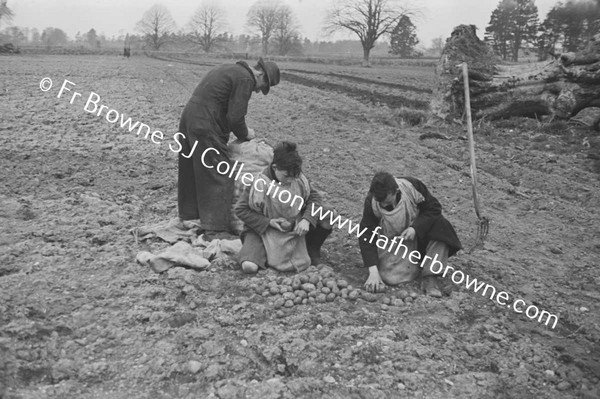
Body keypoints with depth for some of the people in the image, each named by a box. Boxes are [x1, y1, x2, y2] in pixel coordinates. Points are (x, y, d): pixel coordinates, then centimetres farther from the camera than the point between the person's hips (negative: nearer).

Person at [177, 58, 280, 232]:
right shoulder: (245, 79, -10)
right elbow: (235, 117, -15)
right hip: (205, 128, -10)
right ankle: (216, 227, 2)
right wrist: (244, 134, 4)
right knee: (218, 177, -2)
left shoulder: (228, 70, 21)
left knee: (191, 172, 19)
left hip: (187, 119, 10)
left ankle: (187, 217, 33)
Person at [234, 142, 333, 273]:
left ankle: (311, 248, 11)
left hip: (295, 228, 3)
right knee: (249, 266, -25)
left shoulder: (298, 178, -12)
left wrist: (306, 220, -21)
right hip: (263, 229, -3)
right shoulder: (260, 183, -23)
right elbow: (241, 210, -15)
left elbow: (314, 196, -3)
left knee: (325, 222, -20)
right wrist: (269, 222, -24)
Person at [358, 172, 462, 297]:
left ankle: (429, 277, -21)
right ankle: (418, 263, 7)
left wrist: (415, 228, -29)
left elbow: (434, 208, -12)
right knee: (390, 277, -23)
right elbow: (366, 237, -20)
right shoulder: (371, 202, -24)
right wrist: (373, 272, -28)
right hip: (393, 241, 0)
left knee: (440, 227, -31)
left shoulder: (412, 186, -25)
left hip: (418, 233, 1)